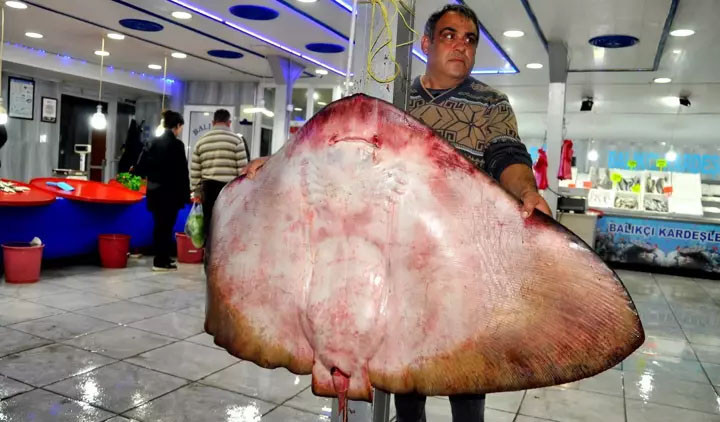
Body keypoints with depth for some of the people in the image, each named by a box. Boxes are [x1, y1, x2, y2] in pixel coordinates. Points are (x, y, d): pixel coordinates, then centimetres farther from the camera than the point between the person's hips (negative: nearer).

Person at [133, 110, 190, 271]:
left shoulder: (152, 142, 7)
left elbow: (141, 166, 5)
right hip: (170, 191, -6)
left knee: (159, 225, 15)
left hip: (154, 190, 6)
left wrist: (134, 171, 28)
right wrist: (186, 194, -8)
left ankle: (161, 259, 26)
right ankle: (161, 262, 6)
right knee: (166, 226, 2)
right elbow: (182, 171, -13)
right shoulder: (177, 144, -11)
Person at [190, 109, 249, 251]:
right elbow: (243, 169, -4)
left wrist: (196, 191, 18)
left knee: (209, 225, 9)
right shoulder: (236, 140, 0)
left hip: (209, 188, 4)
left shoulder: (201, 141, 13)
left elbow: (194, 171, 12)